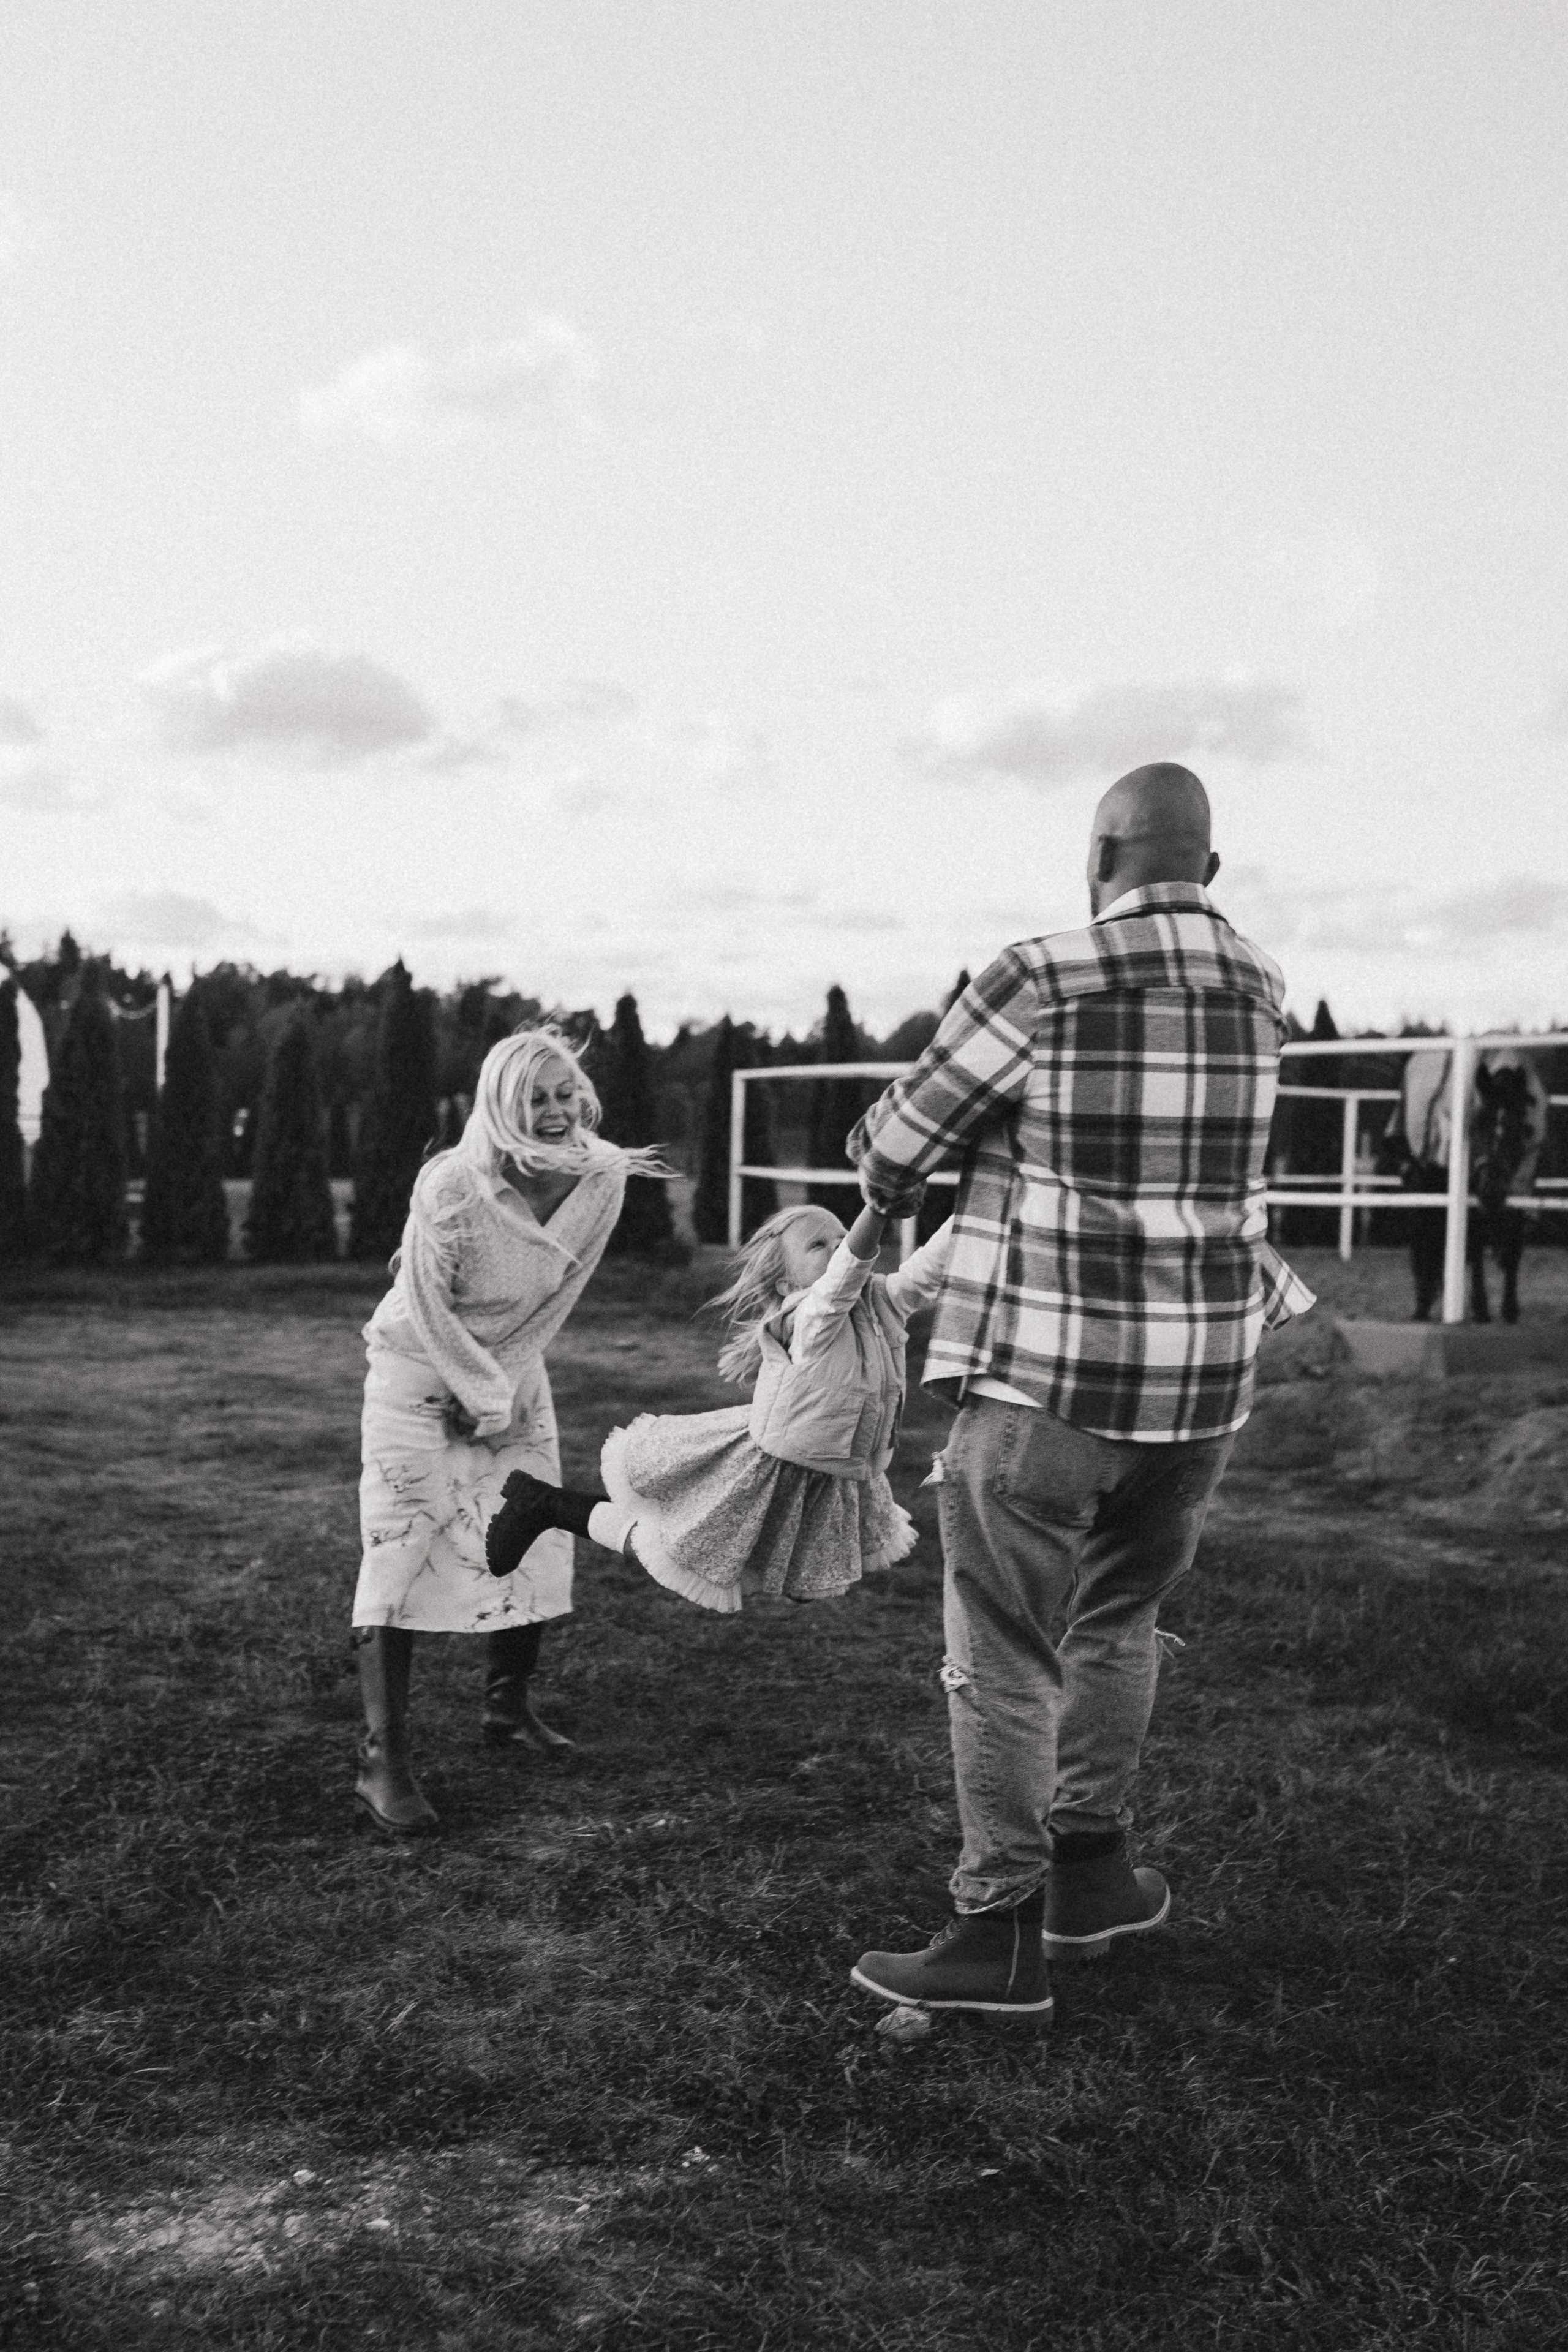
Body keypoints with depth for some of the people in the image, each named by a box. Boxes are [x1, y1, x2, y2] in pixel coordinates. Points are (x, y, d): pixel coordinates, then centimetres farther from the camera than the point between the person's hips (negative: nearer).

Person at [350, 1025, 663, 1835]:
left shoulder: (601, 1181, -14)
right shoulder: (451, 1188, -28)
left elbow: (558, 1297, -5)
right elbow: (430, 1308, -19)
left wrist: (503, 1386, -8)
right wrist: (482, 1395, -15)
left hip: (513, 1370, 5)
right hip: (418, 1369, -5)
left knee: (536, 1545, 7)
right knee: (403, 1550, -11)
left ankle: (508, 1706, 29)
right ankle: (382, 1760, -10)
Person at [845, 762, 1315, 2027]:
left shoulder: (1042, 982, -12)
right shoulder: (1261, 991, 4)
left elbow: (892, 1149, -5)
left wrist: (883, 1170, 18)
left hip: (1048, 1376, -5)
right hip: (1207, 1374, 6)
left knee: (1005, 1656, 5)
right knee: (1118, 1618, 23)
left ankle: (1002, 1935, 10)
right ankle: (1090, 1867, 32)